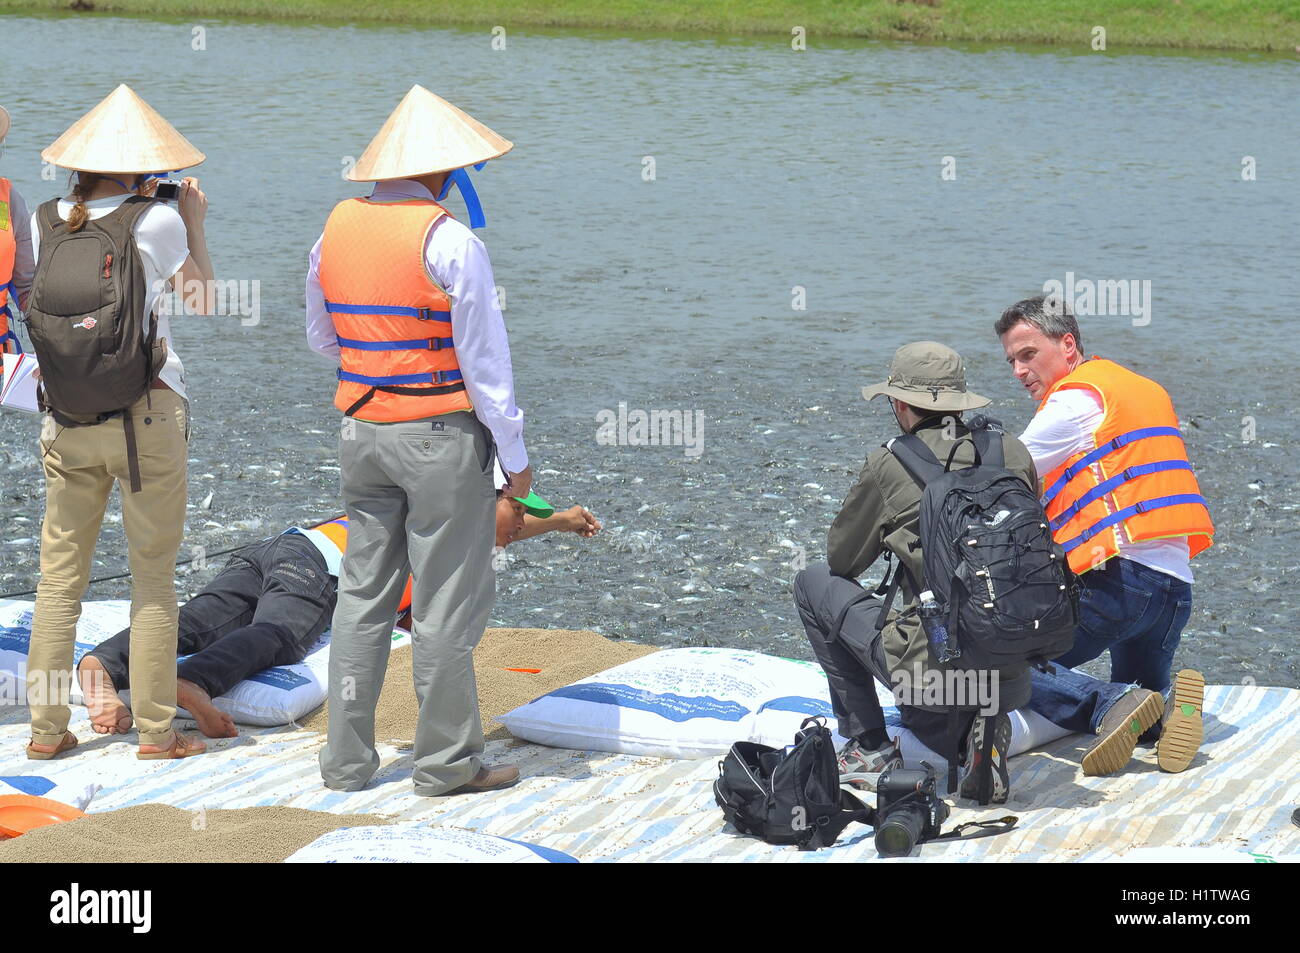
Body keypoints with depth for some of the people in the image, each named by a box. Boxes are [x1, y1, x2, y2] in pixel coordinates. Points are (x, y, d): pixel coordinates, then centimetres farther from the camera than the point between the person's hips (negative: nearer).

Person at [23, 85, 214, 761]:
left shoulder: (45, 224, -1)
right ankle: (155, 731, 8)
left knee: (59, 578, 10)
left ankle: (46, 728, 13)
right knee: (154, 579, 4)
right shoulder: (156, 224, -10)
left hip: (67, 424, 4)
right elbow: (203, 294, 6)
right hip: (147, 420, -3)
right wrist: (194, 223, 17)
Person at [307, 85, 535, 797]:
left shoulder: (336, 230, 5)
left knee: (363, 594, 13)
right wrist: (514, 455, -6)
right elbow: (485, 358, -13)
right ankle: (446, 761, 9)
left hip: (360, 430, 6)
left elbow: (321, 338, 16)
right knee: (446, 603, 2)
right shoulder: (449, 242, -15)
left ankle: (346, 758, 15)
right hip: (440, 436, -6)